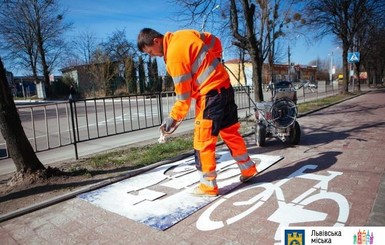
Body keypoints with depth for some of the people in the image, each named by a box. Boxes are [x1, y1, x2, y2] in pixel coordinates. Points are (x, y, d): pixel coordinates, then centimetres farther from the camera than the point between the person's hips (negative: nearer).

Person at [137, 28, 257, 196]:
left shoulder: (174, 56, -16)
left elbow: (184, 94, -13)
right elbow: (215, 41, 18)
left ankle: (208, 185, 9)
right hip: (225, 86, 9)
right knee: (230, 132, 18)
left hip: (210, 94, -9)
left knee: (203, 141, -1)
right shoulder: (183, 35, 8)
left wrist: (174, 117, -4)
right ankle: (248, 169, 32)